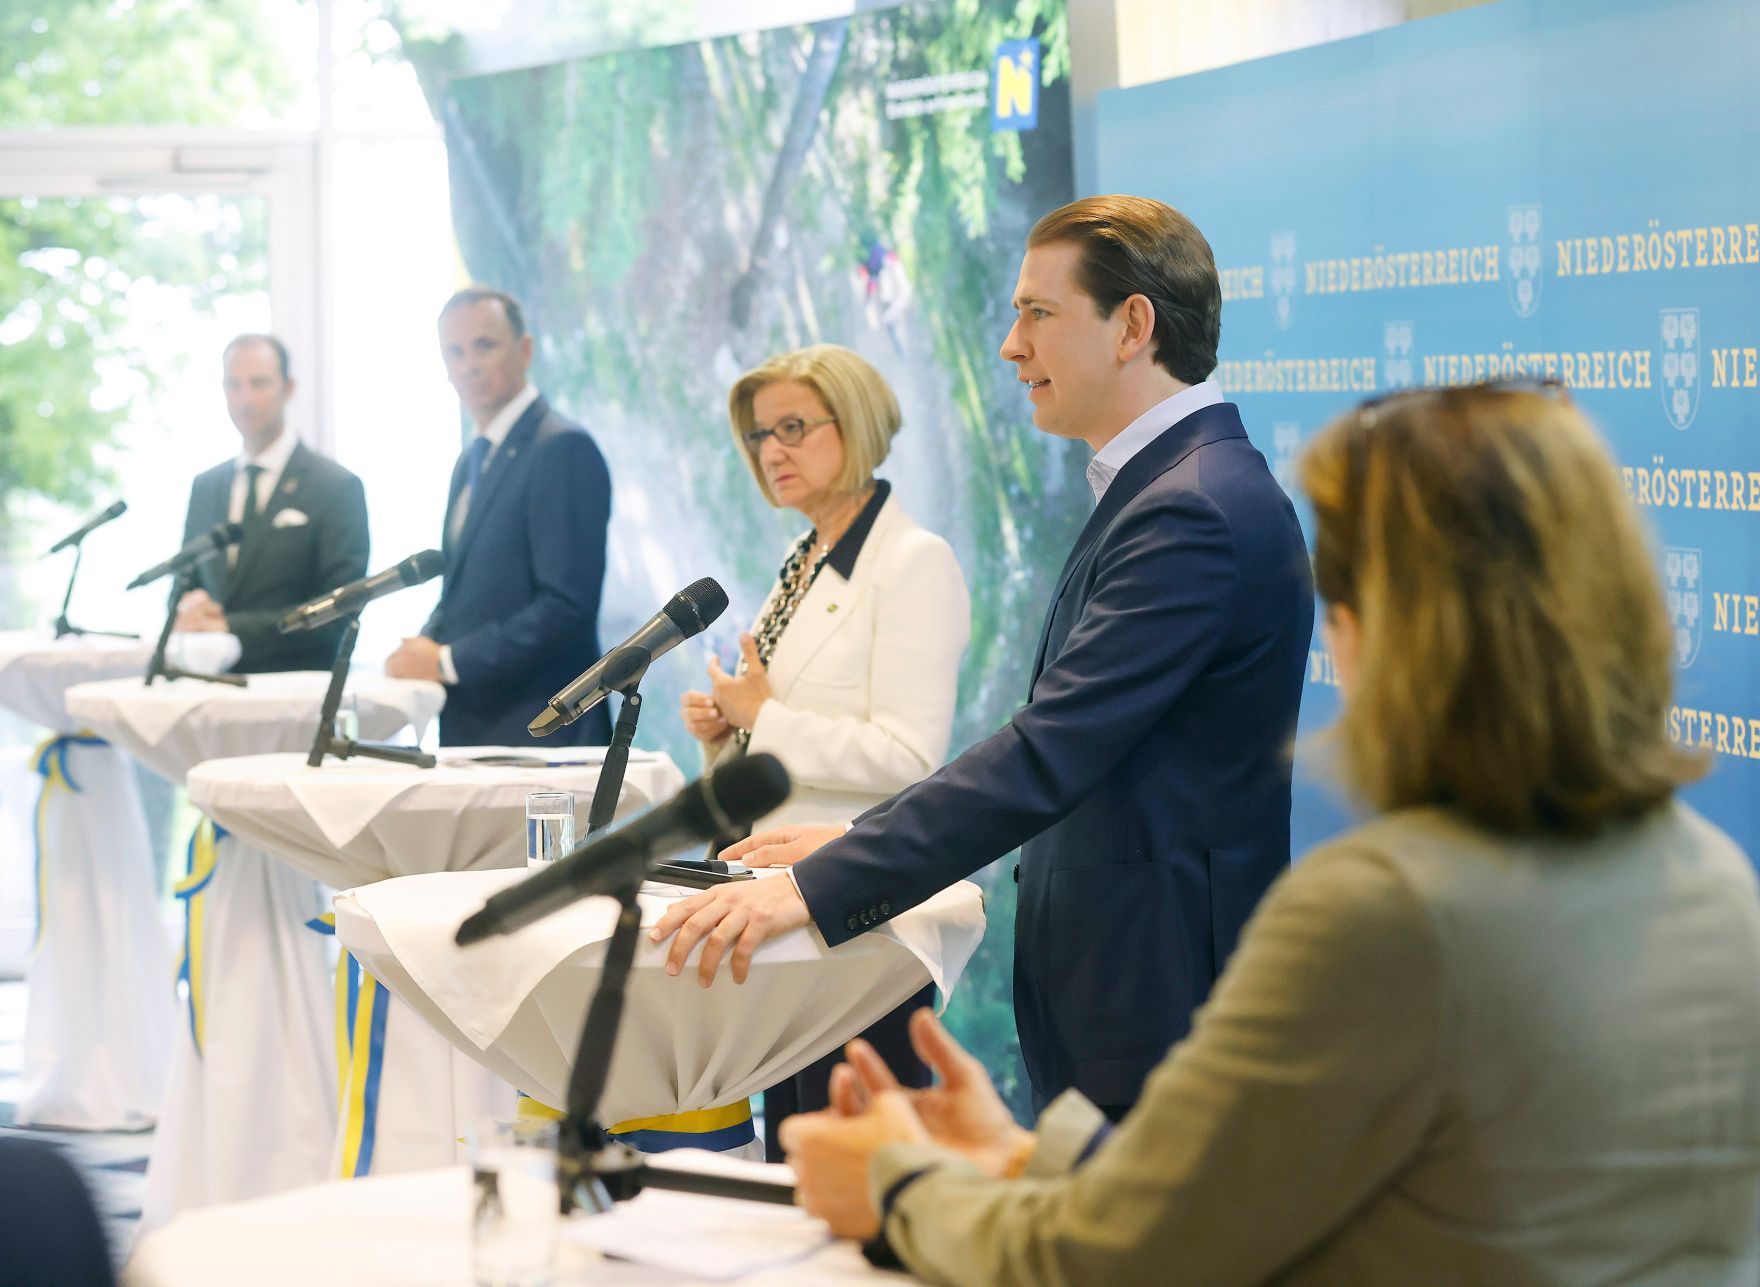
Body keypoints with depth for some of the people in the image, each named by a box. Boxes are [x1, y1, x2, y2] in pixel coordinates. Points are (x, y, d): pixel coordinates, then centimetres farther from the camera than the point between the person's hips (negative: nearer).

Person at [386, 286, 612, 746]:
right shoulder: (473, 460, 18)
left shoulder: (564, 448, -11)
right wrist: (424, 647, 2)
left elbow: (567, 605, -18)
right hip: (467, 730, 8)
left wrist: (448, 661, -15)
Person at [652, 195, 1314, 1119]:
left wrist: (815, 892, -27)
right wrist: (862, 839, 15)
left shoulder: (1196, 509, -19)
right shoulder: (1161, 490, 16)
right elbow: (1055, 740, 21)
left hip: (1159, 1005, -10)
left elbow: (1051, 754, -26)